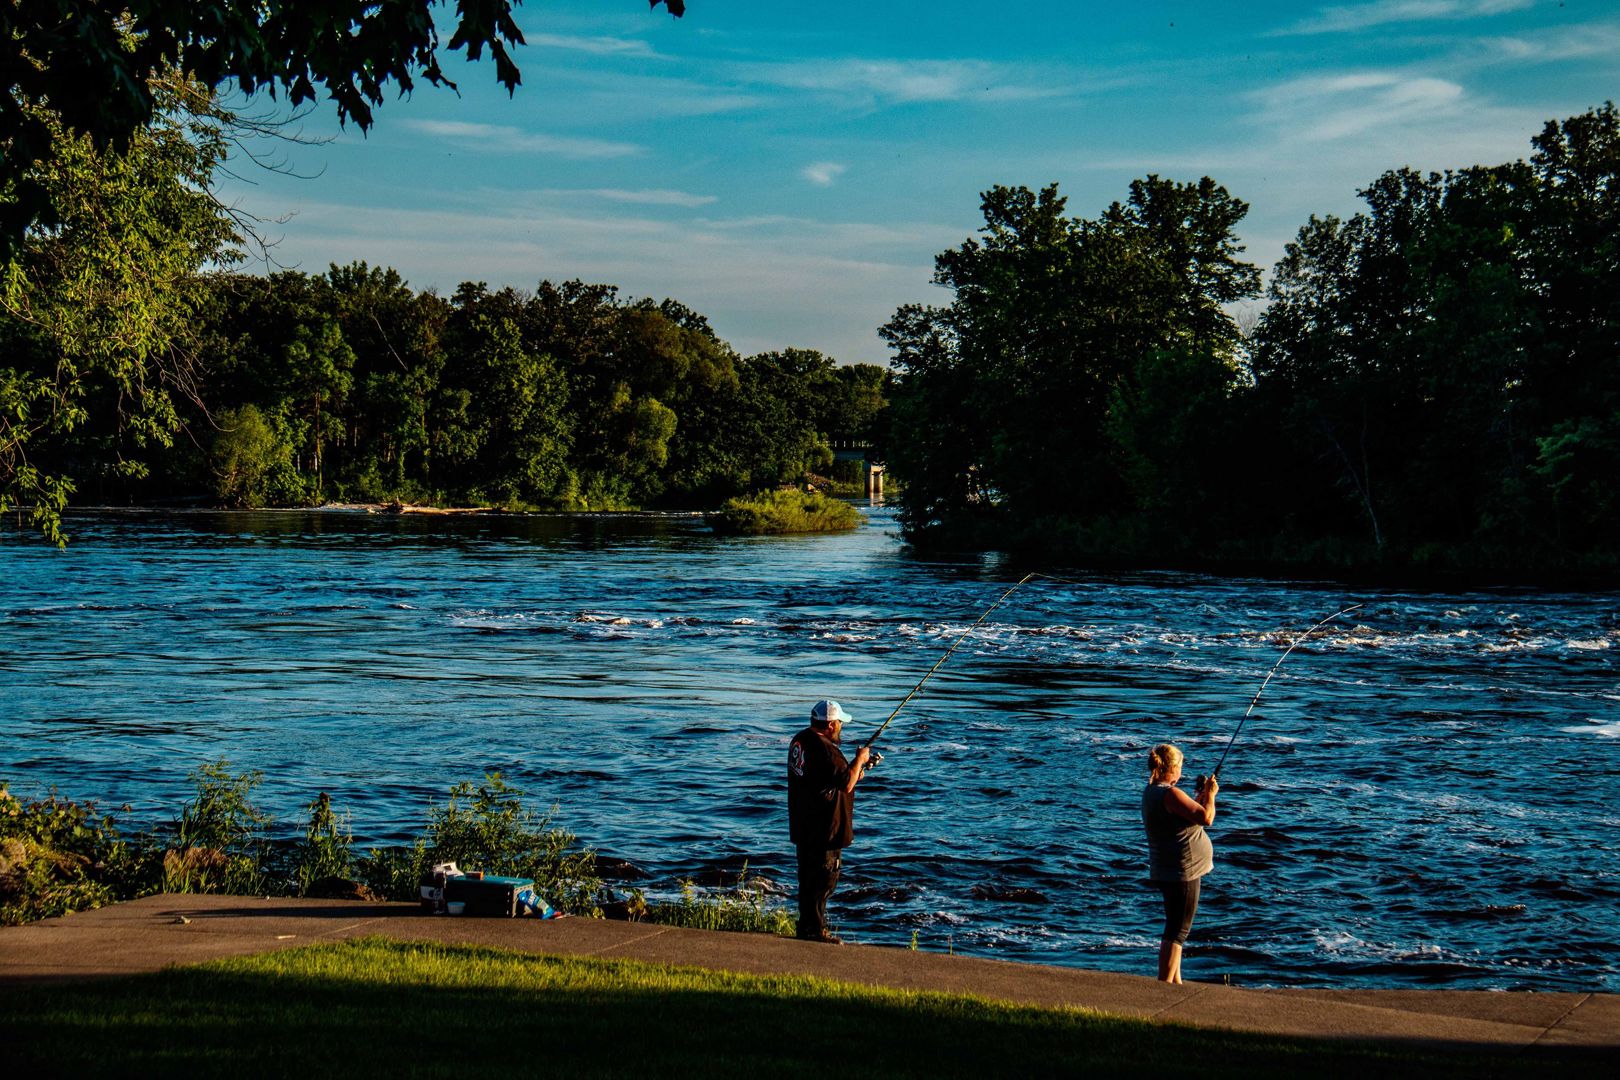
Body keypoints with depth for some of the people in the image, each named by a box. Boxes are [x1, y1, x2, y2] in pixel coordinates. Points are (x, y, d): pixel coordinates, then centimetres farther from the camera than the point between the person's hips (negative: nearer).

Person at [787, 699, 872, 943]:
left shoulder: (799, 740, 9)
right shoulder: (825, 750, -24)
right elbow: (847, 784, -21)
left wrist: (852, 770, 13)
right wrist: (859, 760, -7)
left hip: (802, 827, 10)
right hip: (824, 829, -10)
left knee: (808, 876, 18)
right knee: (823, 879, -2)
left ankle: (806, 925, 26)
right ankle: (815, 930, 1)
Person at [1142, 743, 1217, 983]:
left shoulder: (1151, 792, 10)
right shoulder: (1170, 794, -21)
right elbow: (1206, 817, -23)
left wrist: (1200, 796, 16)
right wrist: (1210, 795, -6)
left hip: (1165, 871, 10)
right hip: (1181, 871, -10)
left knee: (1175, 927, 19)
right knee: (1177, 930, -6)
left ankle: (1176, 983, 26)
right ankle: (1164, 984, -7)